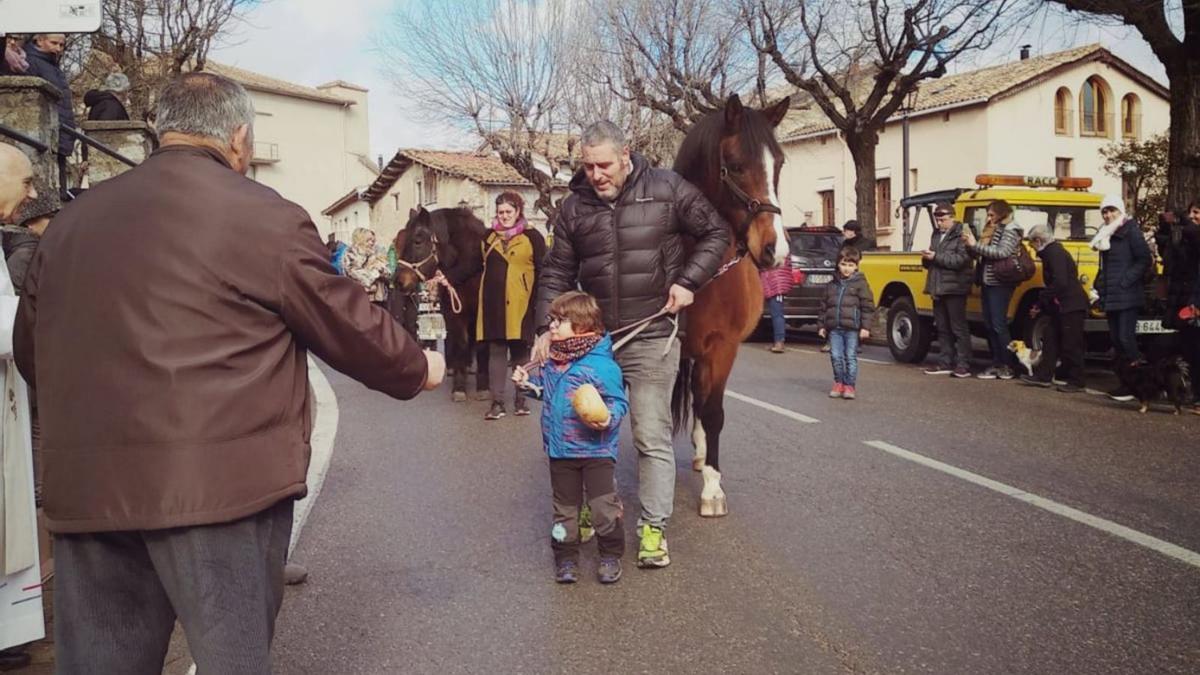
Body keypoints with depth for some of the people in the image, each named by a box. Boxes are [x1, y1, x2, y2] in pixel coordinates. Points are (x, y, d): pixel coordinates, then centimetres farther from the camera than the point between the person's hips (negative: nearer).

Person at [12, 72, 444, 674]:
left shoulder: (71, 220, 11)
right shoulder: (265, 217, -7)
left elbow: (32, 352, 21)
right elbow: (349, 324, -1)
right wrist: (418, 369, 18)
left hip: (85, 485, 6)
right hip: (218, 480, -5)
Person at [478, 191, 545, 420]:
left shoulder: (532, 236, 0)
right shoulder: (489, 237, 11)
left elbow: (543, 271, -2)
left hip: (520, 304, -3)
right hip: (494, 303, 3)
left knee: (520, 351, 8)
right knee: (496, 351, 3)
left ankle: (520, 399, 19)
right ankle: (497, 402, 6)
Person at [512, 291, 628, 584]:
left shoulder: (602, 364, -19)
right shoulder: (553, 361, 4)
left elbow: (618, 402, -16)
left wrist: (608, 418, -34)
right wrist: (528, 383, 7)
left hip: (596, 450, -6)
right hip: (560, 450, 6)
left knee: (603, 505, 1)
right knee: (564, 507, 15)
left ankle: (610, 556, 21)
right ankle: (565, 557, 28)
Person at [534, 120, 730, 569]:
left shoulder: (667, 189, -4)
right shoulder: (574, 206, 3)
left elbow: (717, 234, 3)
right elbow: (557, 273, 6)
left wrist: (688, 282, -8)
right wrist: (547, 328, -4)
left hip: (652, 337, -3)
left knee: (652, 437, -1)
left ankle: (653, 528, 9)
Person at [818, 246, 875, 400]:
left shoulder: (860, 283, -1)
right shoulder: (832, 284, 12)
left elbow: (867, 306, -3)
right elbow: (824, 305, 16)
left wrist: (865, 327, -9)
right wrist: (822, 325, 12)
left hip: (852, 328, -4)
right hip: (834, 328, 4)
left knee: (850, 357, 0)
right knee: (836, 357, 5)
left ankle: (849, 386, 7)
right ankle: (839, 384, 18)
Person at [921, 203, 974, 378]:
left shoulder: (961, 234, -8)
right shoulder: (936, 234, 17)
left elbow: (961, 260, -20)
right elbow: (929, 263, 24)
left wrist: (936, 257, -19)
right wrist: (927, 258, 1)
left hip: (954, 288, -8)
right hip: (938, 288, 8)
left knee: (958, 328, -6)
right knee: (942, 329, 11)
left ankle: (963, 365, -4)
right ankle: (945, 363, 16)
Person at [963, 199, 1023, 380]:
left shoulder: (1011, 230, -5)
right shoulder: (990, 230, 16)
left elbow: (1002, 253, -18)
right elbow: (981, 255, 17)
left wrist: (975, 245, -17)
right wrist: (970, 244, -1)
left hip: (1000, 284, -8)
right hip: (987, 282, 8)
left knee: (999, 325, -7)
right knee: (988, 325, 7)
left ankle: (1009, 366, 1)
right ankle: (997, 364, 12)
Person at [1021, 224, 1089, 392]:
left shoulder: (1055, 253, -16)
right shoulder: (1051, 252, 14)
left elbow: (1059, 283, -25)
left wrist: (1040, 304, -16)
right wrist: (1040, 305, 16)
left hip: (1071, 306, -10)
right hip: (1061, 307, 10)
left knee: (1070, 345, -3)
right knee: (1051, 341, 12)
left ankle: (1075, 382, 5)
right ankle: (1043, 376, 17)